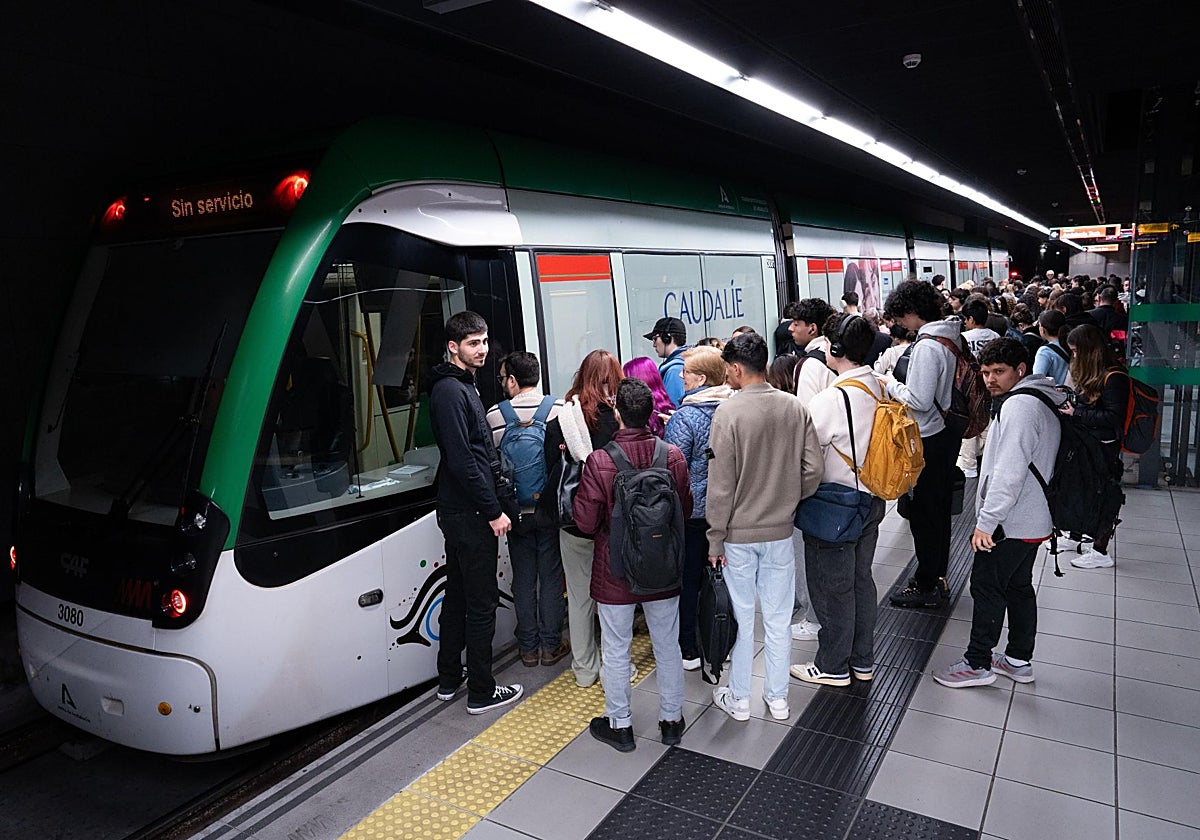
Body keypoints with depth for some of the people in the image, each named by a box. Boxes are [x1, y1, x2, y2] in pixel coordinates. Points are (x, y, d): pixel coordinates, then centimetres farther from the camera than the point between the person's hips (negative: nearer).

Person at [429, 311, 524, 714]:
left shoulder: (462, 386, 16)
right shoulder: (451, 391, -16)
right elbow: (462, 460, -22)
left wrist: (490, 506, 16)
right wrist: (493, 511, -19)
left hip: (458, 511, 10)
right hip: (470, 514, -10)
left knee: (458, 595, 18)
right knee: (482, 601, -1)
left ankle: (449, 680, 30)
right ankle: (481, 692, 10)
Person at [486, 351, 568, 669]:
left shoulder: (495, 415, -7)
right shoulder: (560, 409, -9)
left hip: (516, 511, 1)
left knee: (523, 579, 12)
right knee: (551, 577, 10)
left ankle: (528, 647, 22)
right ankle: (550, 645, 19)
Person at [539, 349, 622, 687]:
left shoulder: (559, 421, -6)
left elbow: (552, 472, 1)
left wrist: (552, 512, 13)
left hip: (574, 524, 2)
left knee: (579, 595, 15)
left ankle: (585, 669, 28)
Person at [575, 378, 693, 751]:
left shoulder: (599, 461, -21)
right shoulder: (673, 456, -11)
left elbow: (585, 522, -16)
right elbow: (686, 510, 0)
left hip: (615, 570, -3)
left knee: (616, 651, 14)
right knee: (667, 646, 18)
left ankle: (619, 724, 28)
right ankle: (672, 720, 33)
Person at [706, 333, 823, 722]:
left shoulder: (729, 412, -18)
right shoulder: (795, 407, -5)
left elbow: (720, 485, -16)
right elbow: (814, 469, -2)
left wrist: (715, 540, -7)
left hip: (738, 534, -4)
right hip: (780, 532, 4)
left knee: (740, 617, 11)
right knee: (778, 618, 15)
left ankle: (738, 698, 25)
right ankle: (778, 698, 29)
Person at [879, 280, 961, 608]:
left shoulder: (926, 346, -23)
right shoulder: (954, 337, 6)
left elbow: (919, 400, -25)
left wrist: (891, 384, -9)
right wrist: (899, 385, 12)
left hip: (929, 439, -9)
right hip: (949, 431, 9)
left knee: (923, 510, 2)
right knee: (939, 505, 19)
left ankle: (926, 585, 14)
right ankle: (938, 576, 33)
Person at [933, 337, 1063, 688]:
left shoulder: (1019, 406, -20)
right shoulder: (1041, 401, 14)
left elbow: (1009, 472, -27)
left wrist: (987, 520, -23)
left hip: (1010, 523, -10)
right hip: (1033, 519, 10)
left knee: (987, 587, 0)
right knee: (1019, 586, 18)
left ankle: (978, 664, 10)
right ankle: (1019, 660, 29)